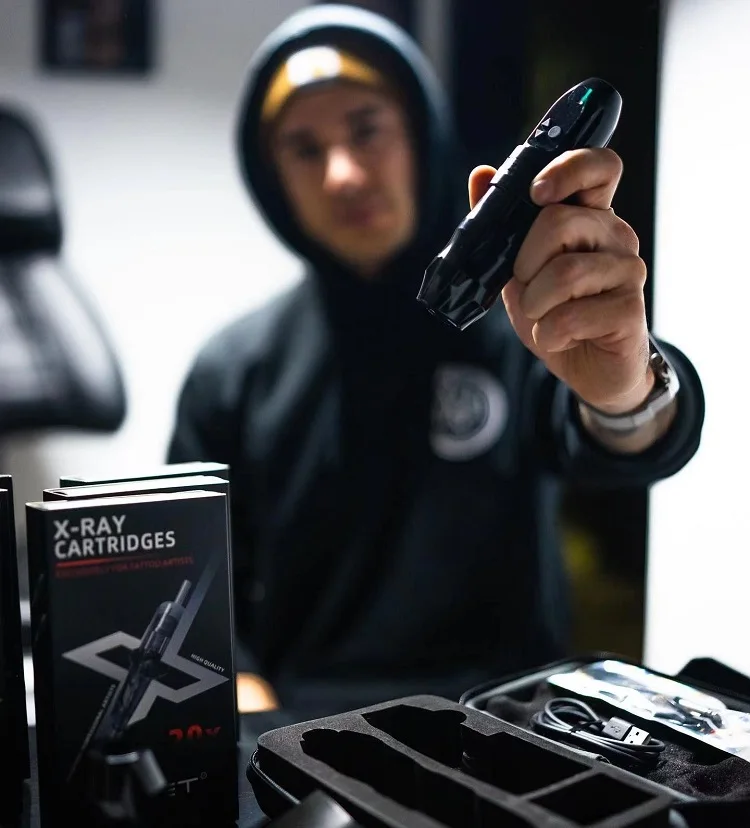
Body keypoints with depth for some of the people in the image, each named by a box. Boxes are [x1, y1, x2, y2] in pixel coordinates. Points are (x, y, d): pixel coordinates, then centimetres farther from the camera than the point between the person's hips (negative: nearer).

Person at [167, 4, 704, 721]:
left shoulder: (518, 320, -3)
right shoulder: (231, 371, 4)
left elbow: (614, 447, -23)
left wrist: (625, 390, -45)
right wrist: (257, 730, -10)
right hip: (298, 732, 1)